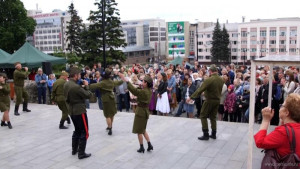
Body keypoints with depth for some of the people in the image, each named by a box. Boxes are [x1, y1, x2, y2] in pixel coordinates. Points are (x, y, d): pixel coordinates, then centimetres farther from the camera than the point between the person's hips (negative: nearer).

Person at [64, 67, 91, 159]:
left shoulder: (66, 84, 3)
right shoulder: (76, 87, -25)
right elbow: (88, 95, -17)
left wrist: (82, 87, 1)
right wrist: (86, 86, -3)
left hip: (72, 111, 9)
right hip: (80, 111, -9)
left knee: (77, 130, 24)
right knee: (84, 132, 2)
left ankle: (74, 149, 32)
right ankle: (81, 153, 6)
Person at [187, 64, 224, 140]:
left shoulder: (209, 80, -20)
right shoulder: (221, 80, 0)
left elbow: (200, 90, -21)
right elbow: (220, 90, 10)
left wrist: (191, 97, -18)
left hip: (209, 100, -6)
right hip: (217, 100, 7)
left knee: (203, 116, 5)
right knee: (213, 117, 17)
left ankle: (206, 134, 3)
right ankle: (213, 134, 21)